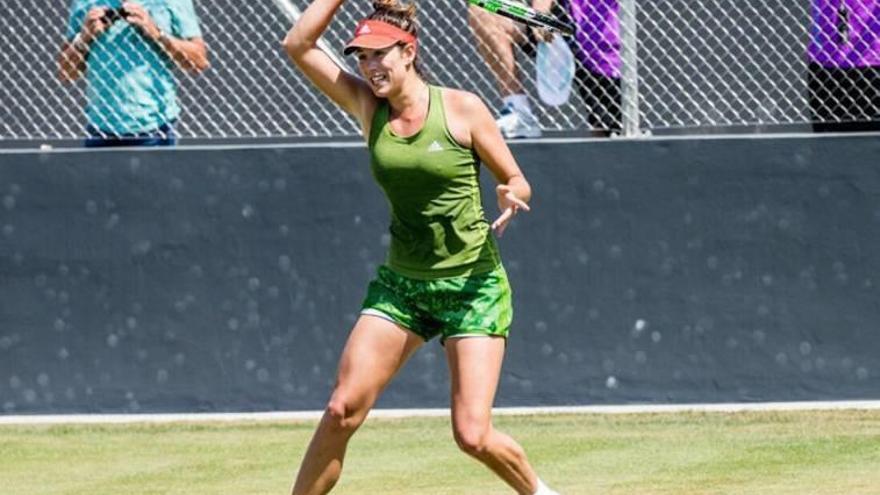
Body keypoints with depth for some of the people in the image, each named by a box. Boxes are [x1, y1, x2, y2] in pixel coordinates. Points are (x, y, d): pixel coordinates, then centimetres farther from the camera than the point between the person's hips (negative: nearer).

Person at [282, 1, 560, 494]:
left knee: (473, 435, -9)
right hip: (400, 286, 4)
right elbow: (299, 45, -2)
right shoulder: (369, 107, 3)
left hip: (474, 286, -4)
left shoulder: (462, 108, -7)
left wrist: (512, 196, -21)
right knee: (343, 409, -10)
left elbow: (516, 182, 0)